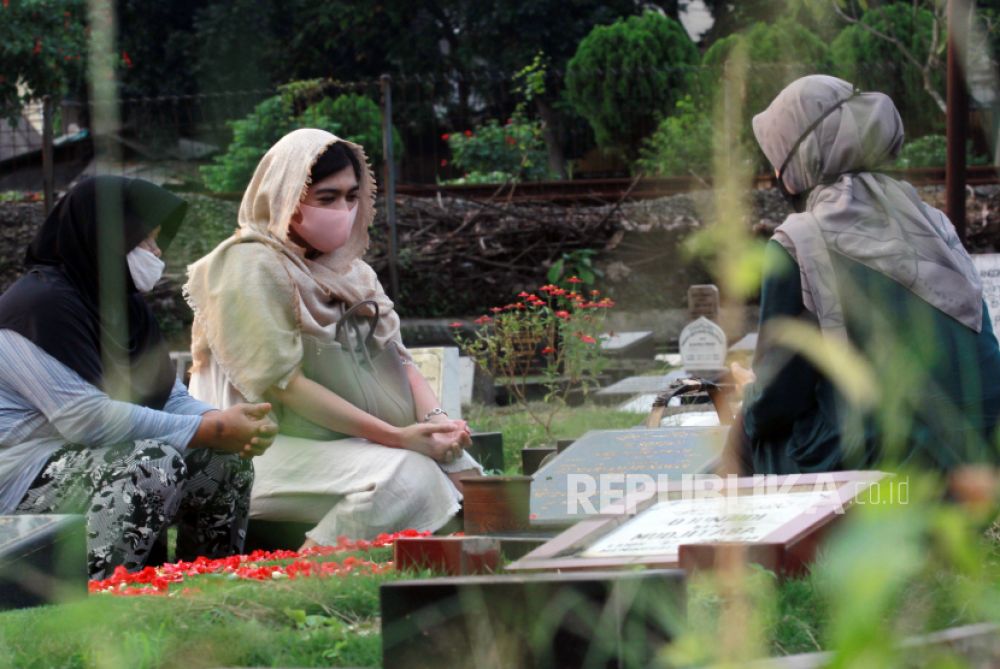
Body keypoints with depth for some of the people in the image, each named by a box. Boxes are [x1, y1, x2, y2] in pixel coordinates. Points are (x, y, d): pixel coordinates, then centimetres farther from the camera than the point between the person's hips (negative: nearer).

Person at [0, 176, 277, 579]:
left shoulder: (124, 304, 13)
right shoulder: (43, 306, -19)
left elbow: (171, 398, 11)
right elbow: (90, 420, -27)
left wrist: (225, 423, -13)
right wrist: (211, 429, -22)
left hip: (87, 460, 10)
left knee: (225, 459, -2)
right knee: (154, 463, -31)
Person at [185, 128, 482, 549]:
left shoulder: (345, 268, 15)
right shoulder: (250, 266, -11)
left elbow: (396, 357, 11)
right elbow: (284, 384, -18)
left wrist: (434, 419, -12)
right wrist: (397, 437, -23)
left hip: (338, 441, 8)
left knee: (457, 467, -13)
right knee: (405, 475, -29)